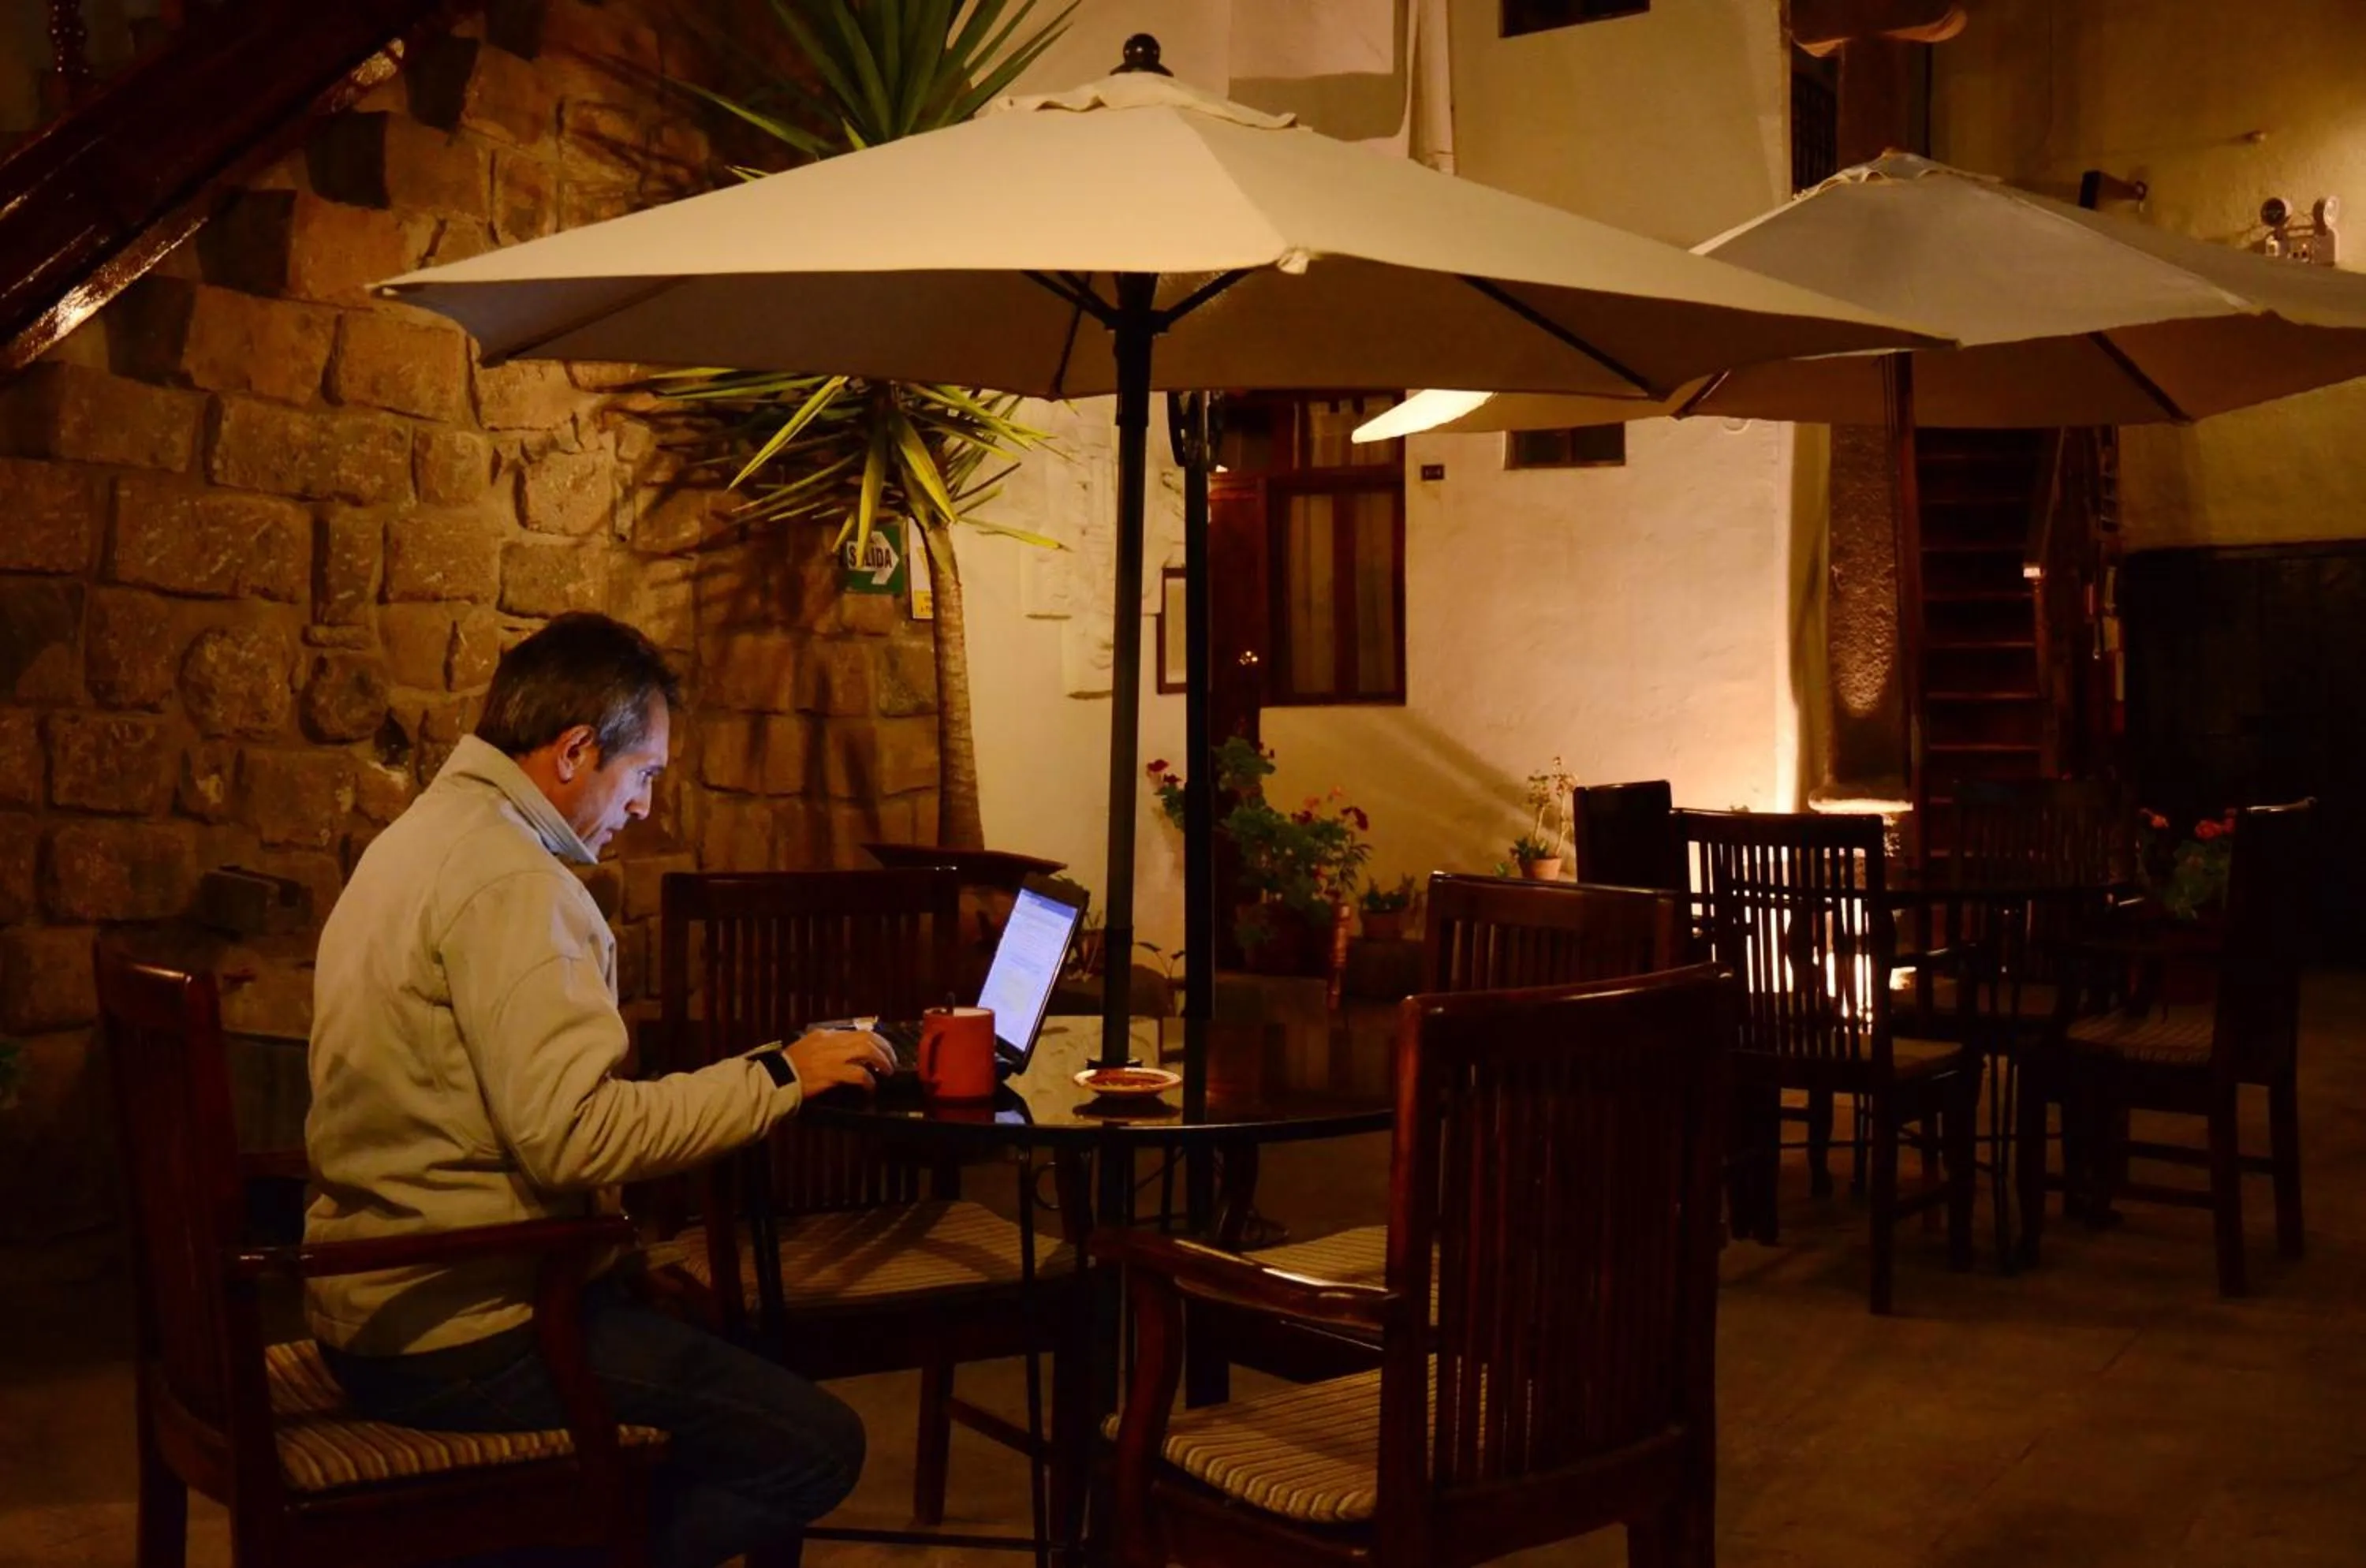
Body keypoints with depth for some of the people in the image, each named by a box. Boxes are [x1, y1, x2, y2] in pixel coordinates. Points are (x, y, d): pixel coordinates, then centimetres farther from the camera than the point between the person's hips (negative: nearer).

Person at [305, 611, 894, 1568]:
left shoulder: (422, 836, 13)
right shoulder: (507, 878, -19)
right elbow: (573, 1134, -27)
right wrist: (777, 1076, -17)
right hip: (461, 1332, -10)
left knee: (722, 1338, 24)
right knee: (816, 1447, -9)